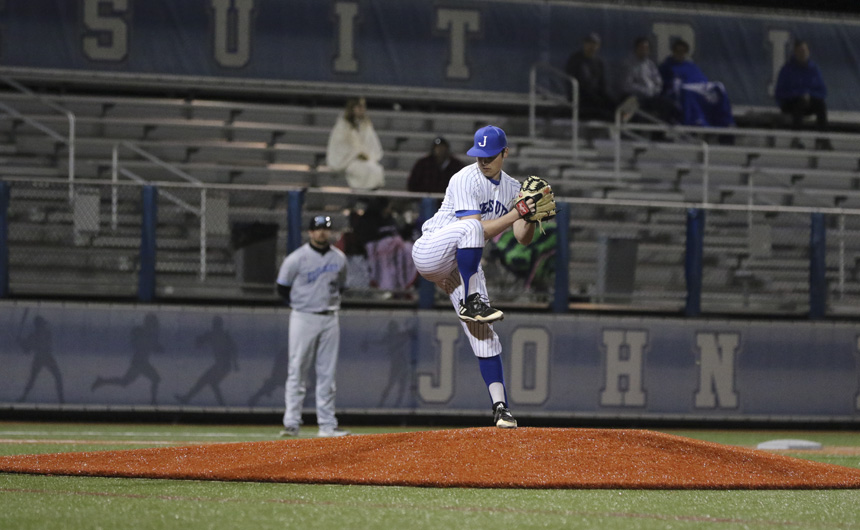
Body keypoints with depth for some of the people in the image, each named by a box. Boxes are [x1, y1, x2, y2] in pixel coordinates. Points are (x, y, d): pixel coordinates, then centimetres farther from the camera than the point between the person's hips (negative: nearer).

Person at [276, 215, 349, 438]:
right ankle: (291, 423, -5)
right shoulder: (297, 258, -6)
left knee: (327, 374, 5)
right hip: (303, 319, -4)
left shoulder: (339, 258, 8)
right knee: (297, 372, -5)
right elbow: (283, 288, 1)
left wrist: (331, 303, 8)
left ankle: (327, 425, 7)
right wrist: (302, 304, 0)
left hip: (329, 319, 4)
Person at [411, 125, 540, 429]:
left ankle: (500, 406, -5)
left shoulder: (512, 188, 8)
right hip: (431, 253, -6)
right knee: (470, 226, -38)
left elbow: (523, 239, 2)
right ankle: (471, 302, -37)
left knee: (483, 334, -4)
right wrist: (516, 214, -30)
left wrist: (531, 219, -18)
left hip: (464, 265, 6)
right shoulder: (466, 180, -15)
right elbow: (479, 230, -23)